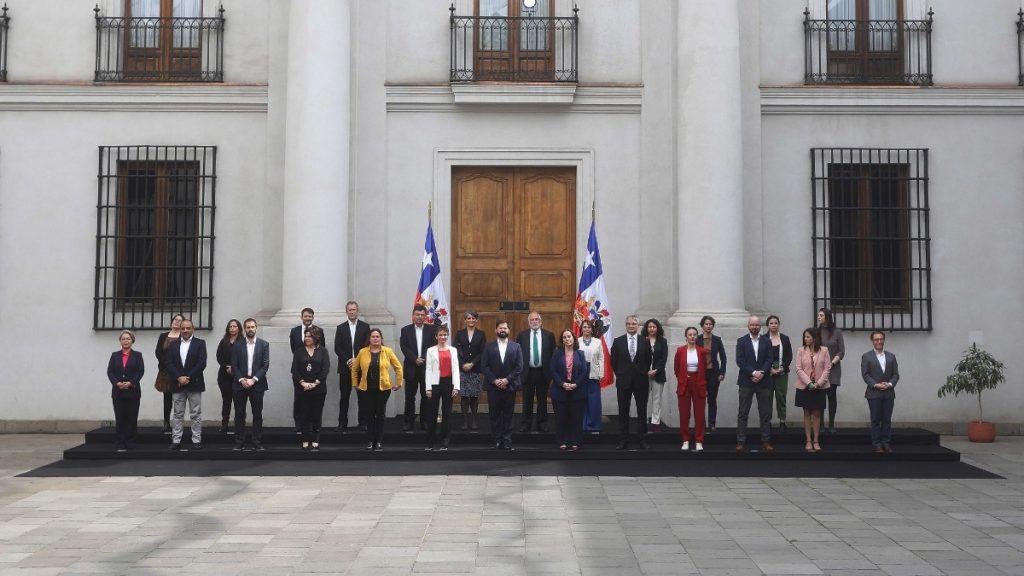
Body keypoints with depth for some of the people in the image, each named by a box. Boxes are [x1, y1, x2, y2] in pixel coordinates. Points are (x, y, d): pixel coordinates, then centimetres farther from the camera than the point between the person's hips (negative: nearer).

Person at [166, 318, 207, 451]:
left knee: (196, 415, 1)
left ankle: (197, 441, 4)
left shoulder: (200, 343, 1)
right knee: (177, 414, 5)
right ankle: (176, 441, 8)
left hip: (194, 384, -2)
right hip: (177, 384, 3)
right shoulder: (173, 344, 9)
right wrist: (179, 378, -13)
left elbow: (202, 363, -8)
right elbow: (169, 364, 1)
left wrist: (188, 378, -13)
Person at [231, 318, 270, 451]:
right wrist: (241, 380, -11)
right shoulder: (237, 345, 4)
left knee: (257, 414, 2)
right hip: (240, 384, 1)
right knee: (239, 414, 3)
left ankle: (257, 443, 6)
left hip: (257, 384, 0)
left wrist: (253, 380, -11)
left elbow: (265, 365, -2)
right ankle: (239, 443, 8)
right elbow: (234, 365, 2)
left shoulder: (264, 344, 3)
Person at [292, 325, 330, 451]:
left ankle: (315, 442, 7)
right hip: (302, 389, 1)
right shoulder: (299, 352, 8)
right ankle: (305, 442, 7)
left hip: (318, 389, -1)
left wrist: (315, 383, -12)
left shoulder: (322, 351, 4)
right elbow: (294, 370, 2)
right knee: (304, 415, 2)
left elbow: (326, 369, -4)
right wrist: (303, 382, -11)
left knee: (316, 415, 2)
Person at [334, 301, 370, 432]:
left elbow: (367, 346, 0)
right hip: (345, 367, 0)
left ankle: (363, 423, 8)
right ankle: (342, 424, 6)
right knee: (344, 396, 2)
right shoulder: (341, 328, 8)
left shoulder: (365, 327, 6)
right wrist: (348, 361, -9)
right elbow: (337, 348, 2)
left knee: (362, 395, 2)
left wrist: (357, 359, -10)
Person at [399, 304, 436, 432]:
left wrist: (424, 359, -13)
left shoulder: (431, 329, 4)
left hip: (427, 367, 0)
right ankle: (409, 422, 10)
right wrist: (415, 359, -14)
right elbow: (404, 347, -4)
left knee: (426, 396, 4)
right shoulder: (406, 330, 5)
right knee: (410, 396, 4)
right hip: (411, 368, 0)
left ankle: (424, 422, 11)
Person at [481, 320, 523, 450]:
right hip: (493, 386, 0)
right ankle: (497, 440, 8)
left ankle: (507, 441, 6)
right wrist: (495, 380, -11)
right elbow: (484, 366, -1)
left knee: (508, 415, 2)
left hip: (510, 386, 0)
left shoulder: (516, 347, 6)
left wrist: (507, 380, -11)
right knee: (495, 415, 3)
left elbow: (519, 367, 0)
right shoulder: (488, 346, 5)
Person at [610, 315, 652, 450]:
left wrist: (643, 373, 6)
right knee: (623, 412, 5)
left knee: (642, 412, 4)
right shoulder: (618, 341, 1)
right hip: (623, 381, 0)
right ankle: (623, 441, 11)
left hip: (641, 381, 0)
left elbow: (648, 360, 8)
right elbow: (614, 361, 6)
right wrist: (620, 374, 5)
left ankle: (642, 440, 10)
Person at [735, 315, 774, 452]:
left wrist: (761, 373, -14)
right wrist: (753, 373, -14)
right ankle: (741, 441, 2)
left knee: (765, 413, 4)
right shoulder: (741, 341, 3)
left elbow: (769, 360, 1)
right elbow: (740, 361, -6)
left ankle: (766, 441, 10)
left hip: (763, 381, 2)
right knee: (743, 413, -1)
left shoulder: (767, 341, 9)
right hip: (746, 381, -2)